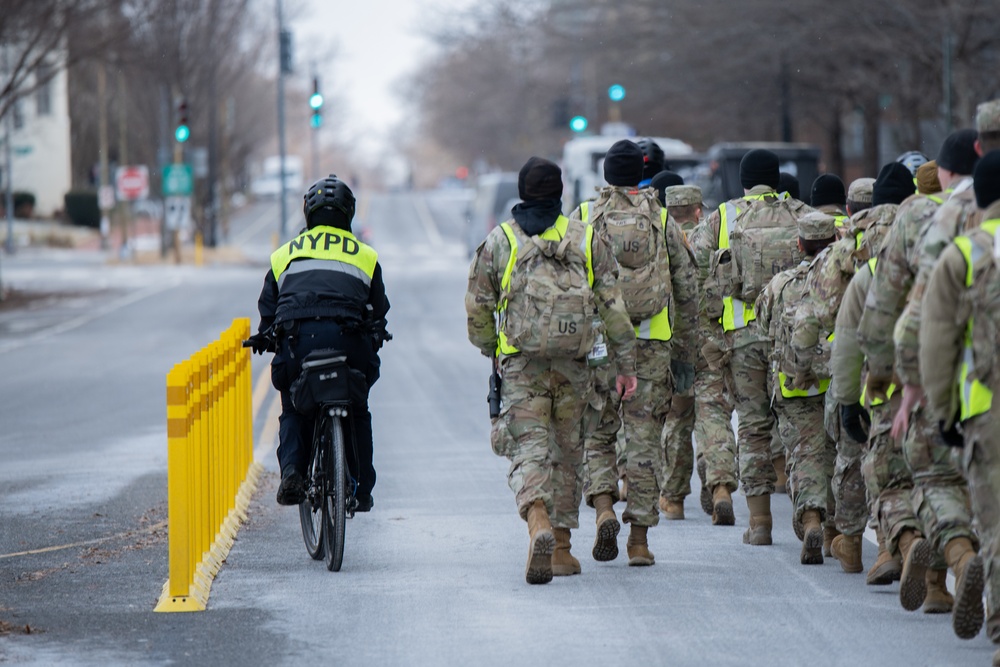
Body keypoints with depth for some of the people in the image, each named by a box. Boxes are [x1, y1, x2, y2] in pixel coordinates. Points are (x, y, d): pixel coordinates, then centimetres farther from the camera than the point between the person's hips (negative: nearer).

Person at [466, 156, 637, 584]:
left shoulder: (498, 241, 3)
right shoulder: (587, 240, 5)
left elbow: (477, 307, 6)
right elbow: (613, 306, 3)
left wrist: (490, 350, 24)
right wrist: (625, 365, 7)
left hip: (521, 366, -2)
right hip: (573, 367, 2)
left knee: (529, 448, -6)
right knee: (567, 452, 14)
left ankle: (539, 524, -34)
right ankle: (561, 547, 18)